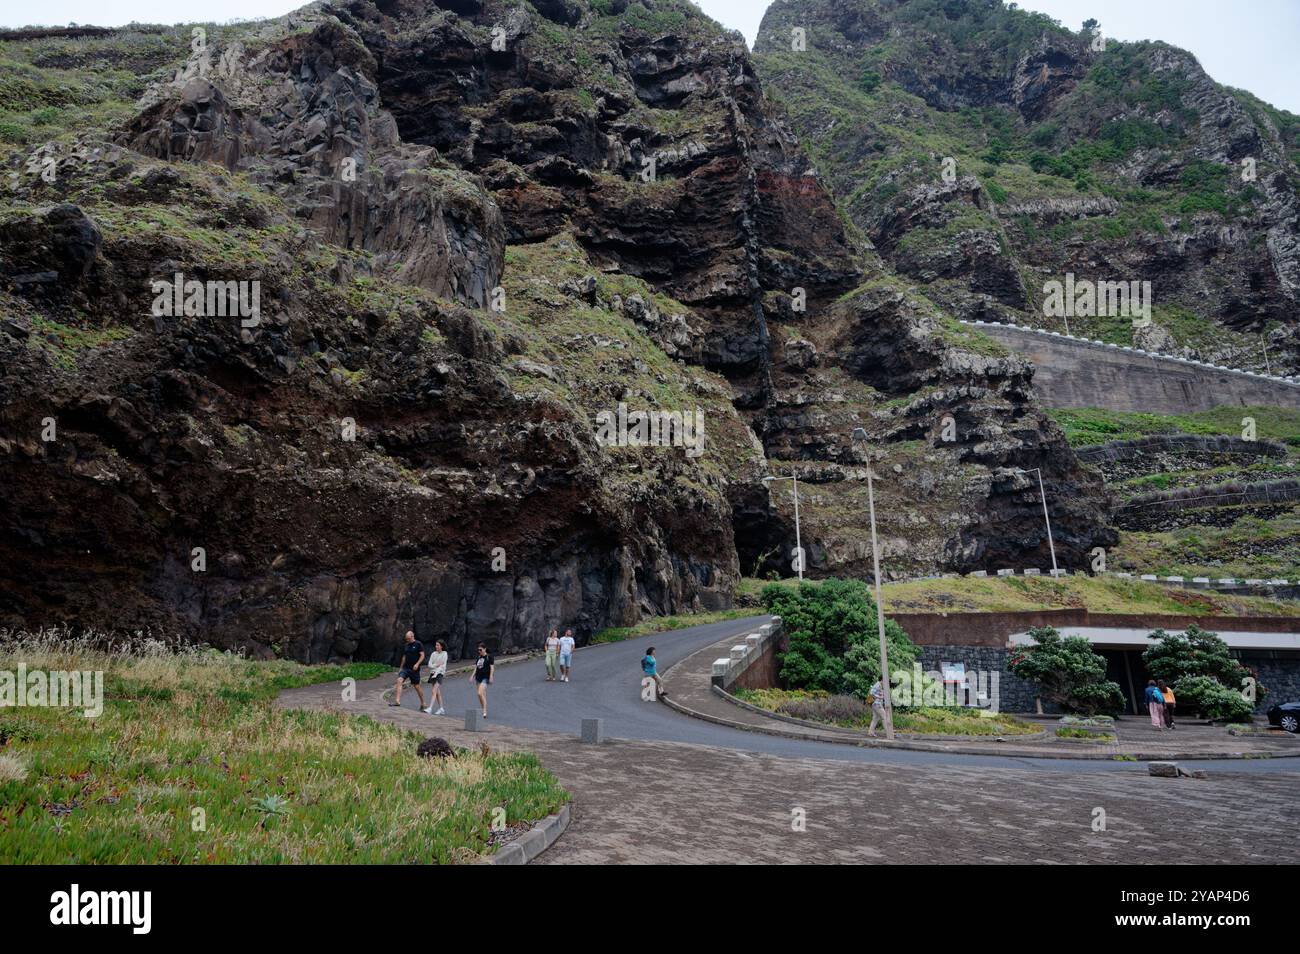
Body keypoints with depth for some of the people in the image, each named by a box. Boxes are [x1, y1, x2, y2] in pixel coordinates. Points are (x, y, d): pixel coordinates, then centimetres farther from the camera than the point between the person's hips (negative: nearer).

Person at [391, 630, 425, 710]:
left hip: (414, 669, -5)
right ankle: (398, 701, -21)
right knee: (399, 680, -18)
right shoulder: (406, 646, 13)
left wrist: (417, 664, -23)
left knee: (417, 686, 3)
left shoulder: (418, 644, -5)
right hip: (405, 668, 5)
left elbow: (422, 655, -10)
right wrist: (401, 668, 20)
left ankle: (423, 703, 20)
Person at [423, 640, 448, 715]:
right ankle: (441, 709, 17)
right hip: (432, 673, 5)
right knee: (437, 692, 9)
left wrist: (436, 673, -17)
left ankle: (430, 708, -23)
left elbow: (443, 665, -9)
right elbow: (429, 664, 6)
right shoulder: (433, 654, 11)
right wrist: (436, 665, -11)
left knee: (434, 691, -16)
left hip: (439, 673, -5)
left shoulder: (444, 654, -3)